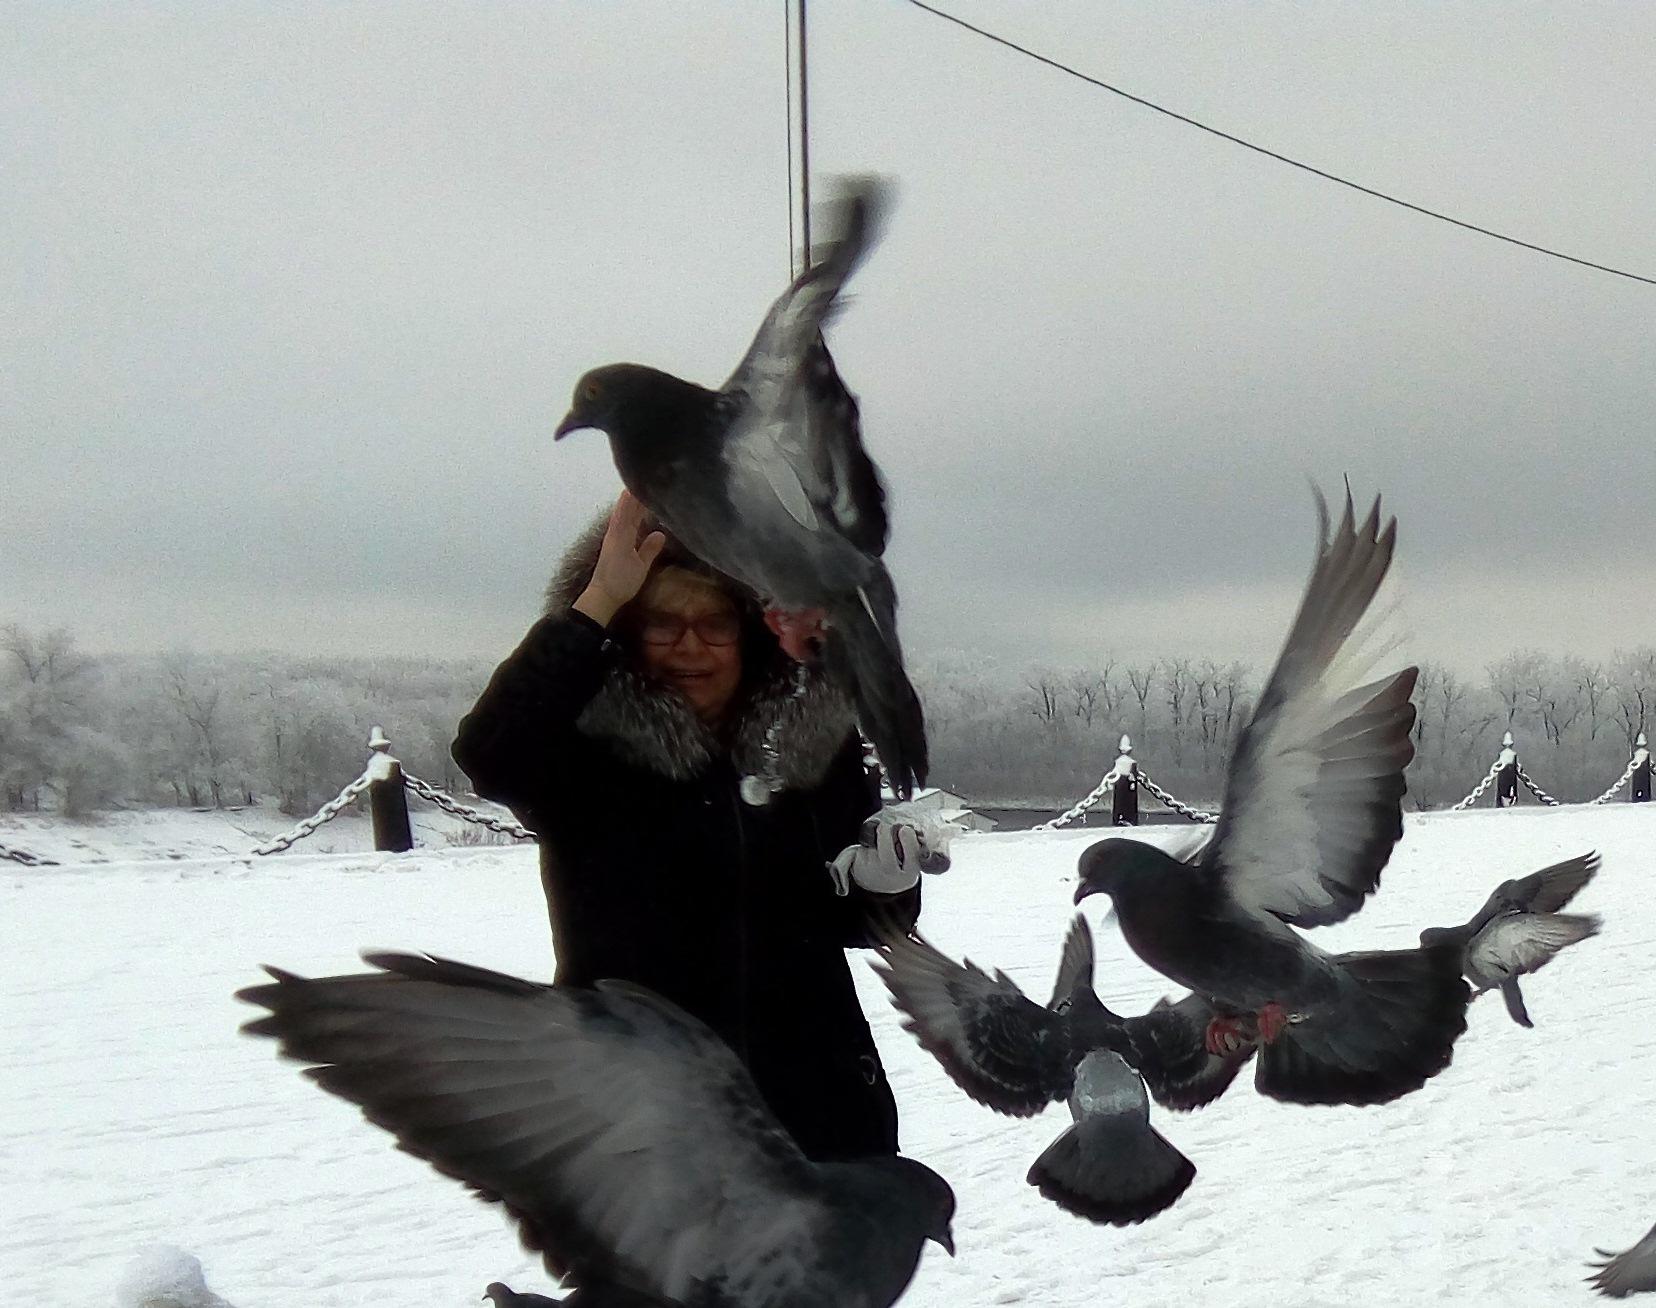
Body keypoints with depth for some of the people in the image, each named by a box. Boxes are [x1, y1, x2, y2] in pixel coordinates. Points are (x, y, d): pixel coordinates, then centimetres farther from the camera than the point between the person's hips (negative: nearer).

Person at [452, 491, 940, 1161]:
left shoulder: (810, 742, 4)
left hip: (817, 1109, 4)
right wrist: (600, 602, -28)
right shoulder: (592, 752, -7)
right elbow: (488, 752, -29)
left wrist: (888, 881, -8)